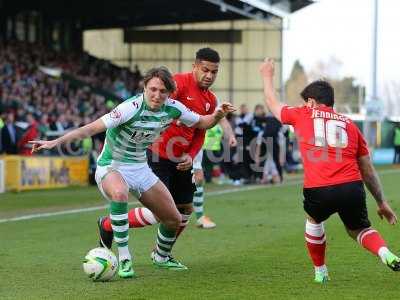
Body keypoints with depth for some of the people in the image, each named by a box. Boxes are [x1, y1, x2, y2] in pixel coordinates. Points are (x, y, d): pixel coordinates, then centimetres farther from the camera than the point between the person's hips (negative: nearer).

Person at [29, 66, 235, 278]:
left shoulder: (173, 108, -8)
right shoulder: (131, 108, -27)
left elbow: (202, 123, 8)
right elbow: (93, 128, -31)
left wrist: (217, 115, -14)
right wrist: (56, 142, -38)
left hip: (140, 167, 6)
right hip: (111, 167, -6)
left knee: (174, 219, 6)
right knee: (119, 193, -42)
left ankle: (162, 257, 40)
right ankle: (123, 258, -30)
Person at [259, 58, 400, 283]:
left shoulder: (303, 115, 15)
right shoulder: (349, 124, 21)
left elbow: (273, 103, 36)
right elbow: (368, 170, 22)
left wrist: (268, 76, 53)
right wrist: (382, 202, 27)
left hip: (318, 190, -2)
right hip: (352, 187, 2)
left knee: (314, 221, 29)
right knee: (359, 229, 22)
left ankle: (320, 271, 33)